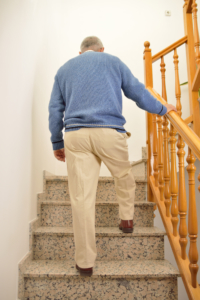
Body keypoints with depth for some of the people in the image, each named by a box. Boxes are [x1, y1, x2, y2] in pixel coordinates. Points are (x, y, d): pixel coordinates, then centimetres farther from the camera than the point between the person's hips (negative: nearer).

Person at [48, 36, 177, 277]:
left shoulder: (64, 69, 24)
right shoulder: (113, 61, 18)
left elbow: (55, 109, 18)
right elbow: (138, 92, 17)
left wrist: (57, 143, 21)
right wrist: (162, 109, 30)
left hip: (75, 135, 2)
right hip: (109, 132, -1)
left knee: (82, 197, 0)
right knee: (124, 177, 25)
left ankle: (85, 262, 9)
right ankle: (127, 219, 36)